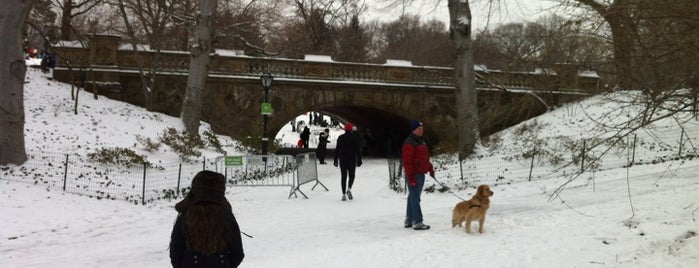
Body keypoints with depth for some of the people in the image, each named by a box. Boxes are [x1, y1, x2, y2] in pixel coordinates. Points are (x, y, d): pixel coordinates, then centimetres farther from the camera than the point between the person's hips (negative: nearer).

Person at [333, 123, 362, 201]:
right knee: (351, 175, 10)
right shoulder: (354, 137, -2)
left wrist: (335, 160, 10)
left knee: (343, 176, 6)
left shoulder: (340, 137, 4)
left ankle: (344, 194, 1)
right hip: (352, 160, -2)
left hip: (342, 160, 2)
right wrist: (359, 160, -2)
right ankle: (349, 189, -15)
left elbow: (337, 149, 5)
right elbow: (357, 150, -5)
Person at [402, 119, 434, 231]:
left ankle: (409, 220, 23)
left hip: (421, 174, 10)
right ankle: (417, 222, -7)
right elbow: (407, 161, -19)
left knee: (413, 197, 15)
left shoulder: (420, 141, 17)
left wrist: (430, 168, 17)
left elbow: (425, 158, 25)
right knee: (415, 198, -8)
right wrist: (411, 177, -21)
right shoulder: (409, 143, -14)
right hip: (414, 175, -10)